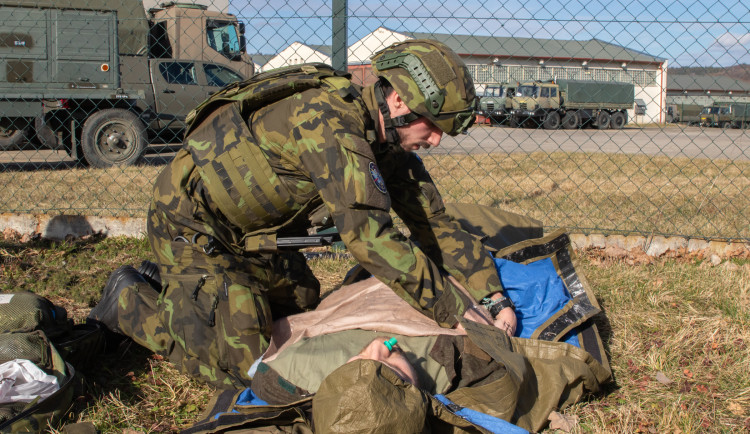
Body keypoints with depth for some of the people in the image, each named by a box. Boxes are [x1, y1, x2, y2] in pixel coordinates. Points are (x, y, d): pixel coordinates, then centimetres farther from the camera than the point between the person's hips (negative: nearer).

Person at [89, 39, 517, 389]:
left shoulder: (388, 140, -3)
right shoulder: (327, 119, -32)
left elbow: (436, 222, 1)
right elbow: (369, 234, -38)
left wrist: (494, 297, -8)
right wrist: (457, 312, -32)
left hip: (248, 230, 9)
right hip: (191, 227, -9)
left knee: (303, 303, 20)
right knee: (242, 365, -13)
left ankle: (172, 283, 27)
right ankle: (130, 303, 8)